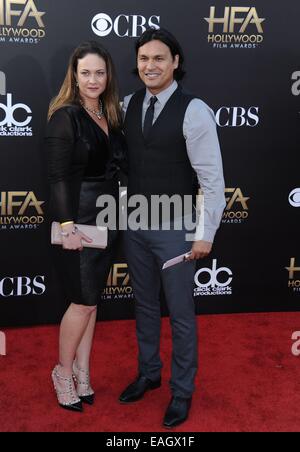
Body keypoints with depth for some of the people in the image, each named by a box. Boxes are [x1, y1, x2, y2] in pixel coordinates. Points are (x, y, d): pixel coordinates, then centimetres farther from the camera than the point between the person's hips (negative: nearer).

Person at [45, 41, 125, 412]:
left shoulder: (112, 116, 9)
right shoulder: (65, 116, -11)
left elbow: (115, 168, 12)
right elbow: (58, 176, -15)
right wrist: (67, 226, -20)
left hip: (106, 218, 6)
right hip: (78, 219, -6)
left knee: (91, 299, 13)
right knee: (84, 301, 0)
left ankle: (82, 372, 26)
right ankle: (64, 372, 21)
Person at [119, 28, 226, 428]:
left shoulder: (193, 111, -16)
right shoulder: (129, 105, 2)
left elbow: (212, 178, -15)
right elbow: (123, 158, 10)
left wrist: (205, 235, -14)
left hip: (175, 229, -5)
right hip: (135, 225, 5)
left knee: (180, 313, 8)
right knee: (144, 305, 20)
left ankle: (182, 390, 28)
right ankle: (148, 373, 41)